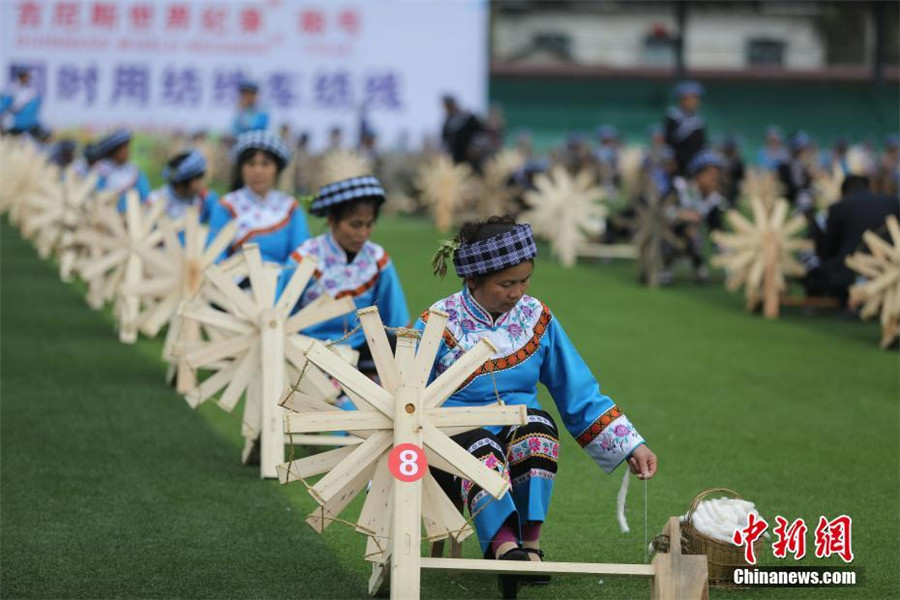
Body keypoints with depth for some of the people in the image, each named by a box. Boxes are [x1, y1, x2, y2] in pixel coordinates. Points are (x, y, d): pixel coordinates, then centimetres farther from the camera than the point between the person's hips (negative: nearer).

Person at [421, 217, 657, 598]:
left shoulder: (536, 318, 5)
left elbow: (581, 396, 9)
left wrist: (631, 448, 0)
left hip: (525, 446, 3)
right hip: (453, 446, -3)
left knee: (536, 424, -31)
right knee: (481, 448, -37)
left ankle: (529, 543, -35)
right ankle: (506, 548, -59)